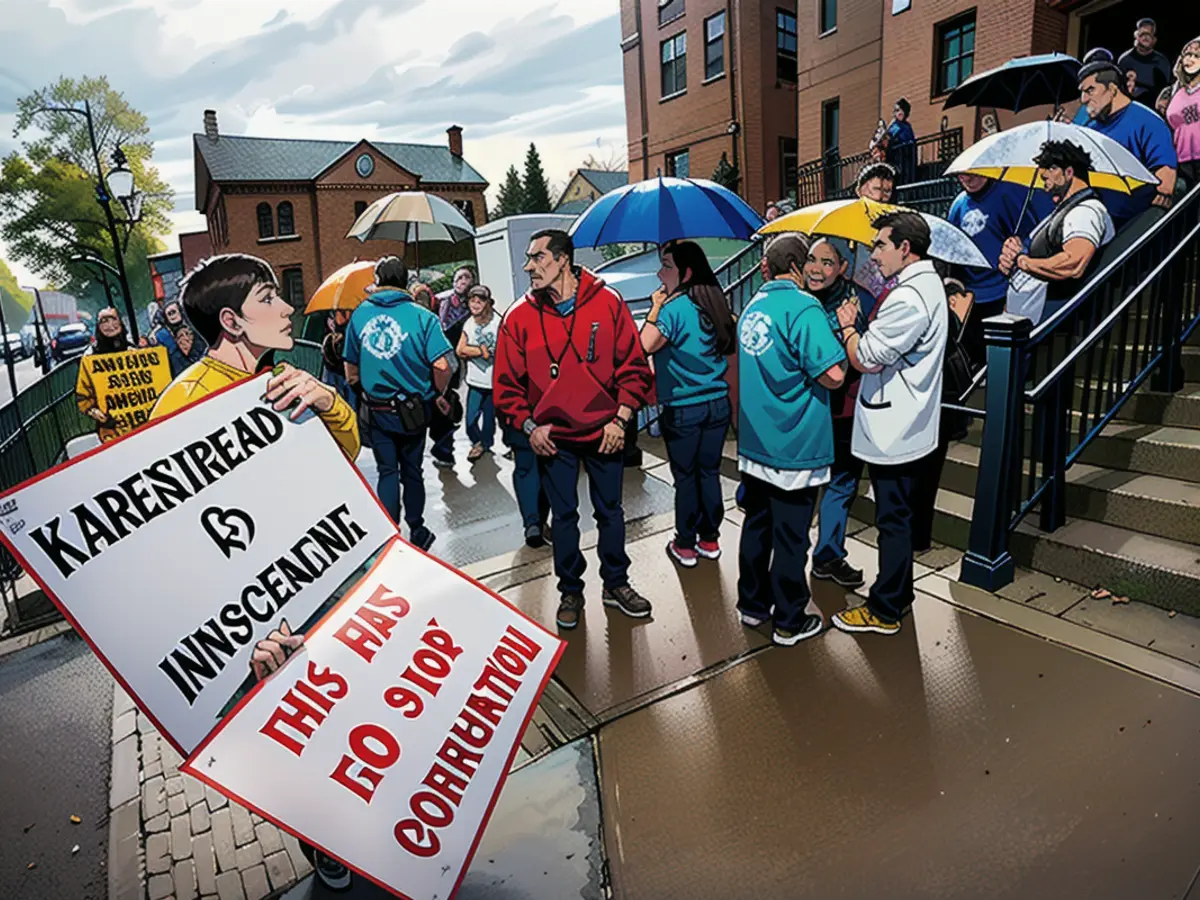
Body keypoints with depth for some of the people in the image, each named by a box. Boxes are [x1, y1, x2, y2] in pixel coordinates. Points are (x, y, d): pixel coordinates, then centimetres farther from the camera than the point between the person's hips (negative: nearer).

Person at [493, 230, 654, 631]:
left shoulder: (607, 302, -8)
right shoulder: (519, 316, -5)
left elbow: (633, 364, -4)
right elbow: (506, 382, 0)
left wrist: (620, 418, -9)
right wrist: (529, 426, -8)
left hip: (604, 432, 0)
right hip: (553, 437, 1)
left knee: (609, 510, 13)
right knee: (564, 515, 12)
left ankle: (616, 584, 33)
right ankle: (570, 591, 30)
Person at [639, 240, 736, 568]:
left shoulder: (674, 307, -15)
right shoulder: (715, 302, 6)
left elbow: (646, 344, -27)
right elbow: (732, 347, 13)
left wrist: (655, 308, -14)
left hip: (683, 409, -6)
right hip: (717, 403, 6)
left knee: (685, 477, 6)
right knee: (709, 472, 15)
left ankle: (685, 545, 17)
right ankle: (710, 539, 26)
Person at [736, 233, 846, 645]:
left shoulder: (753, 306, 9)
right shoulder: (803, 307, -16)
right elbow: (833, 375, -23)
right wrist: (843, 330, -3)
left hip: (754, 443, 8)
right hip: (794, 448, -7)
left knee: (756, 525, 18)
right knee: (790, 537, 5)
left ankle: (752, 605, 32)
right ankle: (789, 622, 19)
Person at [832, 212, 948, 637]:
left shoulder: (908, 298, -22)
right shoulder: (927, 283, 12)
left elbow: (865, 359, -20)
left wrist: (847, 325, -4)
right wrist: (859, 325, 2)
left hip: (893, 432, -10)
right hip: (904, 425, 10)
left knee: (892, 518, 1)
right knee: (898, 515, 20)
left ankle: (884, 611, 14)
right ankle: (898, 592, 35)